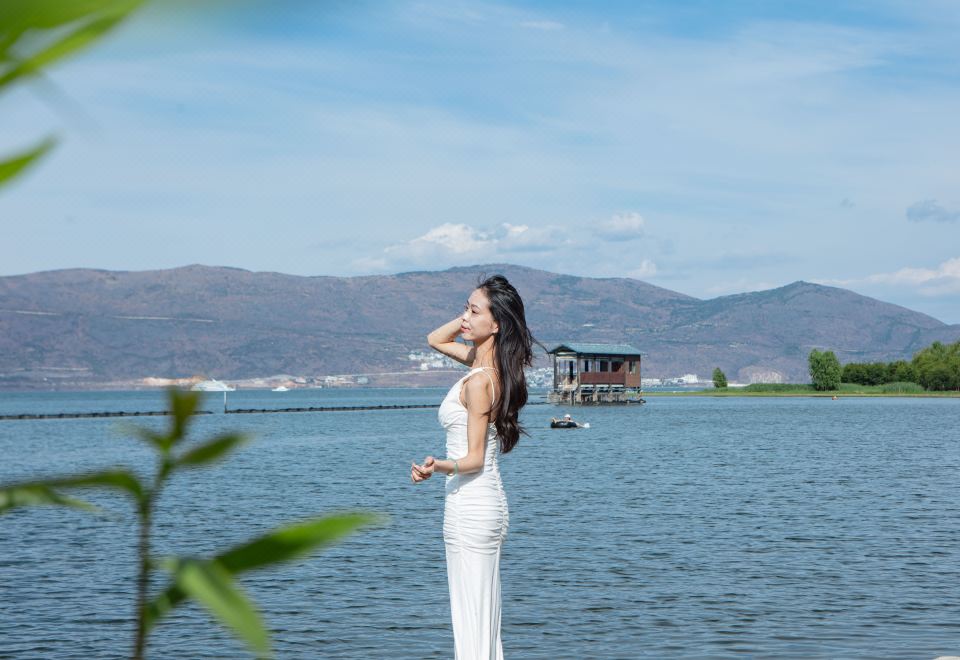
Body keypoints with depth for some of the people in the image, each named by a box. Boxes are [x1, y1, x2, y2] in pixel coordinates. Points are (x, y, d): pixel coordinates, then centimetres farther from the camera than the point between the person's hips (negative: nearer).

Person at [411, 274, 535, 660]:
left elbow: (475, 459, -18)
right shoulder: (487, 361, 7)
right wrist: (474, 312, 10)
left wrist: (438, 466, -36)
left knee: (471, 621, -6)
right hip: (488, 503, 10)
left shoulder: (478, 381, -18)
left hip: (470, 507, -10)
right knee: (486, 622, 13)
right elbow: (435, 340, 24)